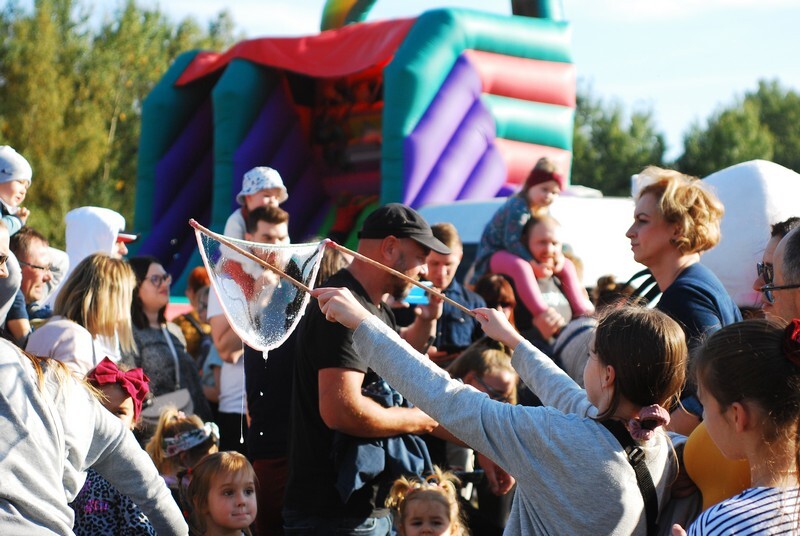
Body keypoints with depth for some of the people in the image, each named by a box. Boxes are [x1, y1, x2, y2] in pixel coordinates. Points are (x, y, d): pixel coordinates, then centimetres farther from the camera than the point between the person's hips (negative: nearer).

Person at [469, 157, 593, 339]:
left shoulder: (543, 211, 5)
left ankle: (583, 312, -5)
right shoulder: (518, 206, -24)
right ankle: (542, 314, -55)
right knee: (520, 266, -43)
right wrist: (534, 263, -36)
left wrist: (559, 257, -14)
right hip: (493, 254, -10)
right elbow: (511, 241, -30)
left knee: (567, 265, 2)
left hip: (516, 255, 10)